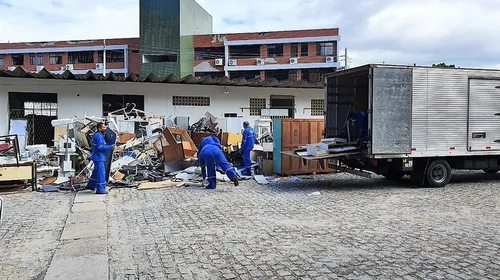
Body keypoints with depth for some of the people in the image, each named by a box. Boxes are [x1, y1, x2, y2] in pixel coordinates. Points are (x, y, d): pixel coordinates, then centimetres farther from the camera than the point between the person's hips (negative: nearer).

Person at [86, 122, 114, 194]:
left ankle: (91, 185, 35)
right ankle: (100, 190, -3)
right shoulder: (98, 136, -18)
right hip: (99, 158, -11)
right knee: (101, 173, -7)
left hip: (97, 157, 11)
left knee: (96, 171, 22)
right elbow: (101, 147, -25)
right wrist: (110, 147, -18)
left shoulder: (98, 135, 15)